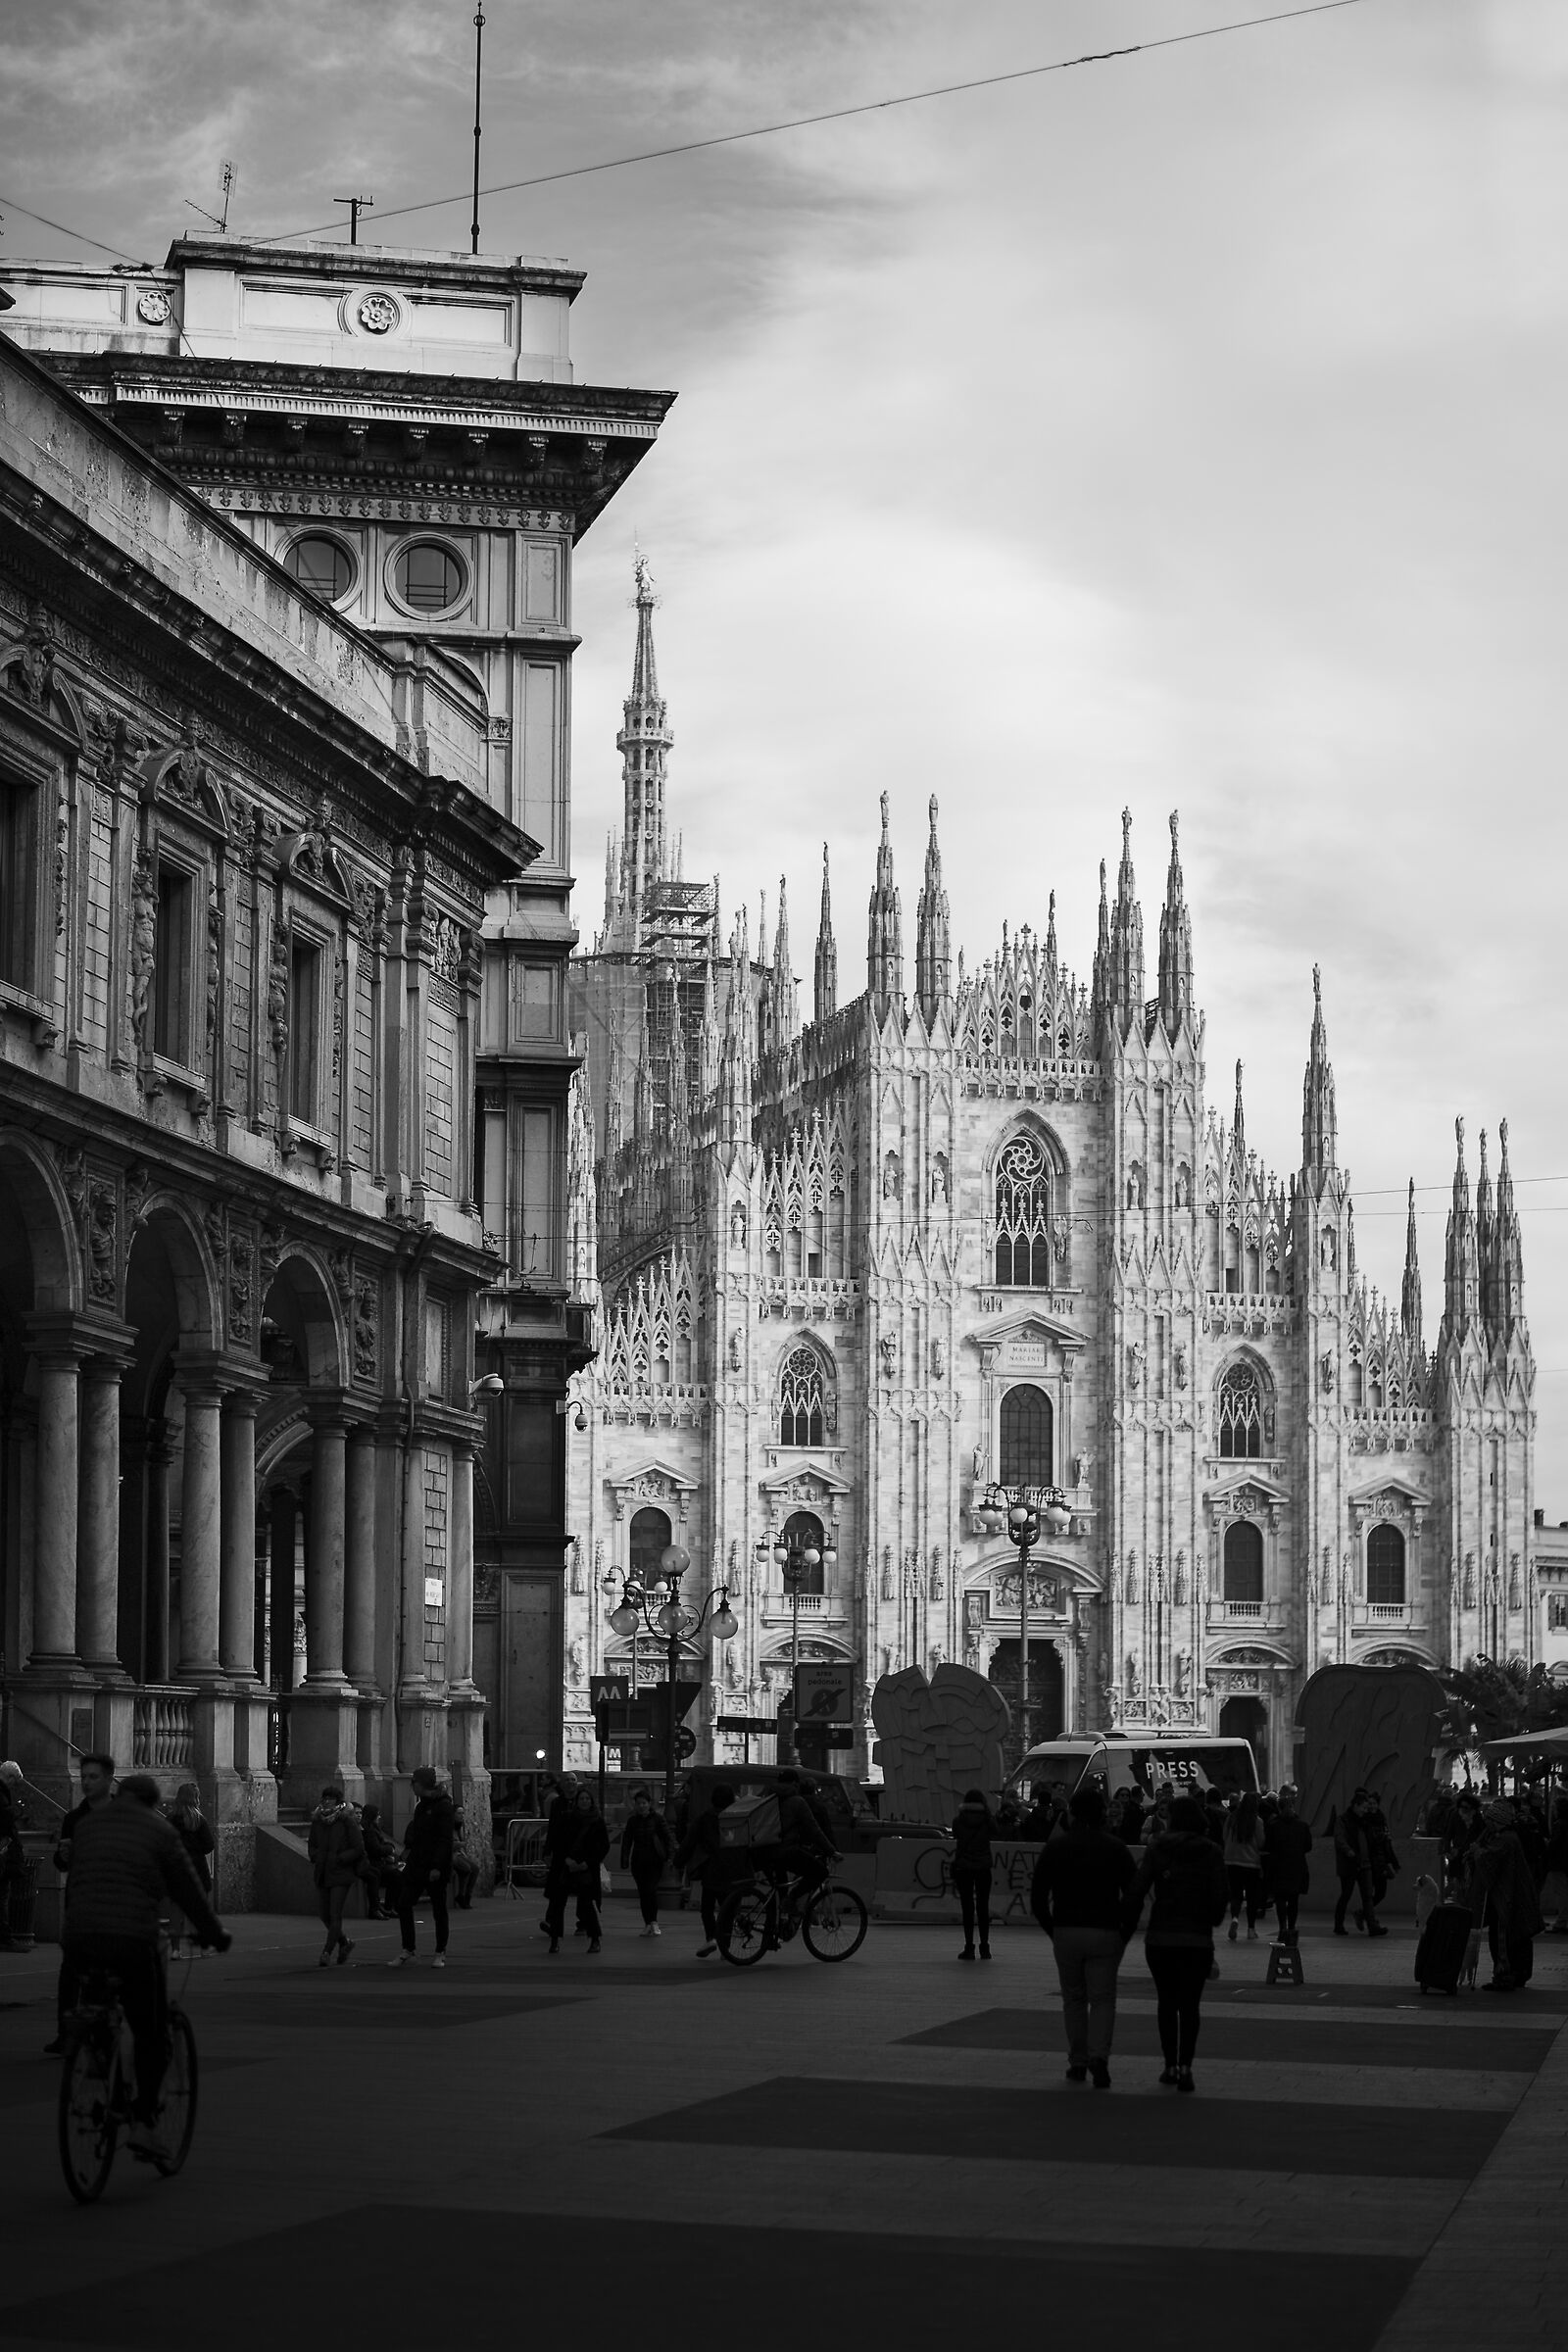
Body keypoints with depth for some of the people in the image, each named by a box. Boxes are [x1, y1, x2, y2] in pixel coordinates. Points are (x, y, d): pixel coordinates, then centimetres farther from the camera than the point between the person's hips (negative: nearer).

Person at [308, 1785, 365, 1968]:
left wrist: (338, 1859, -15)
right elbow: (312, 1846, 18)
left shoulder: (347, 1821, -7)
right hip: (322, 1874, 6)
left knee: (335, 1915, -10)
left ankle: (327, 1953, -9)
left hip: (341, 1875, -6)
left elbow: (358, 1849, -7)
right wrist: (316, 1857, -3)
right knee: (324, 1914, 9)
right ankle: (344, 1943, 30)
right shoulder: (317, 1821, 8)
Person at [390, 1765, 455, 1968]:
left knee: (438, 1909, 2)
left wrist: (437, 1867, -22)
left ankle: (440, 1954, 13)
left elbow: (445, 1839, -18)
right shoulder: (421, 1805, 14)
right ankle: (407, 1950, 7)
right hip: (417, 1864, 8)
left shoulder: (443, 1806, -12)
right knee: (404, 1904, 0)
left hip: (436, 1867, -8)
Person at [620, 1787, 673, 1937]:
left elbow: (667, 1838, 1)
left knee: (651, 1889, -15)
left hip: (655, 1861, -3)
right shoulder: (632, 1821, 5)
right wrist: (624, 1861, -4)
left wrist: (668, 1856, -6)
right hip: (638, 1862, 3)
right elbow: (627, 1841, 5)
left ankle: (654, 1922, -7)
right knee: (642, 1893, 4)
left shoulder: (657, 1819, -2)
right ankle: (647, 1924, 11)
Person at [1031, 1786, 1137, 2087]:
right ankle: (1098, 2057, -18)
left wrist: (1052, 1930, 11)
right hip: (1106, 1934, -1)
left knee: (1074, 1998, 14)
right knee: (1102, 1999, 3)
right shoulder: (1115, 1848, 1)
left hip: (1066, 1934, 1)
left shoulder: (1055, 1848, 3)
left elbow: (1037, 1899, 1)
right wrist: (1123, 1931, 6)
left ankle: (1078, 2063, 16)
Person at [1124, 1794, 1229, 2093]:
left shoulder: (1158, 1849, 0)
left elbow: (1137, 1891, -6)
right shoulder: (1211, 1852, -2)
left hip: (1160, 1937, 1)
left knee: (1167, 2002, 15)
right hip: (1198, 1939, -1)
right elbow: (1221, 1896, -5)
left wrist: (1129, 1926, 4)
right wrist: (1213, 1919, 14)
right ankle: (1185, 2066, -11)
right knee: (1189, 2004, 2)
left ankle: (1171, 2065, 15)